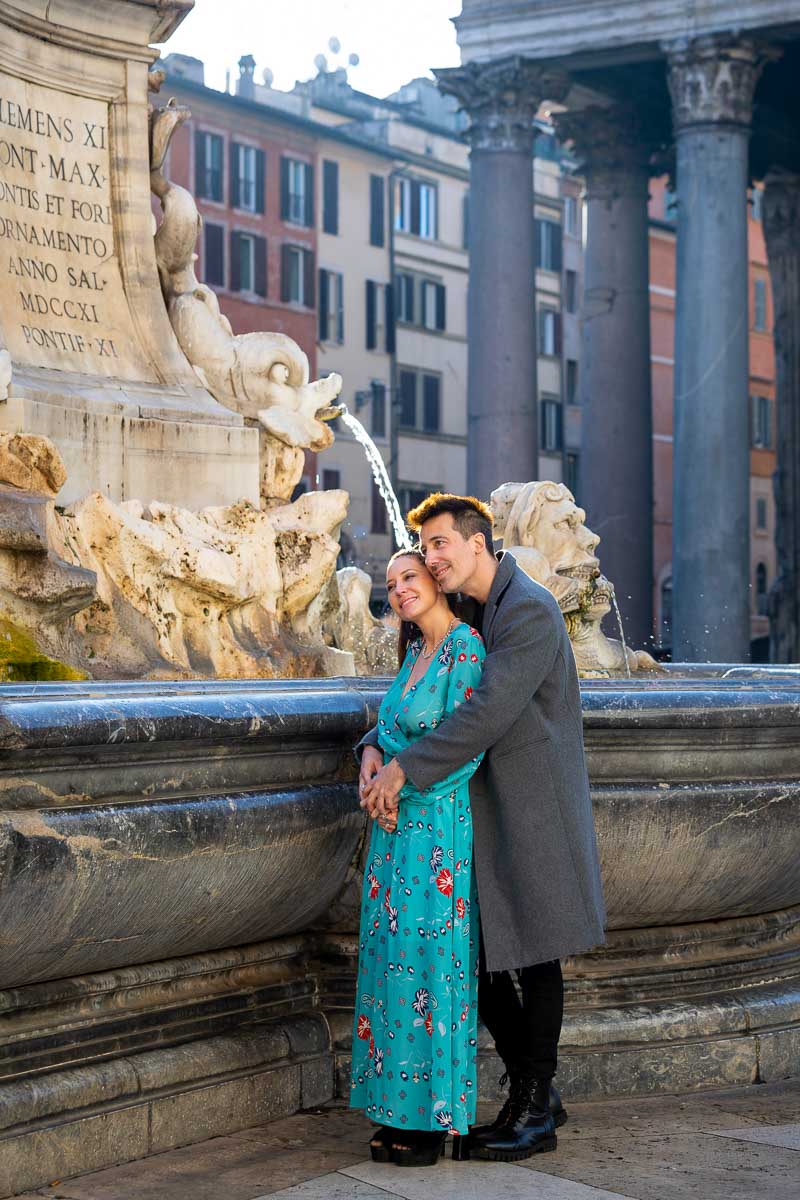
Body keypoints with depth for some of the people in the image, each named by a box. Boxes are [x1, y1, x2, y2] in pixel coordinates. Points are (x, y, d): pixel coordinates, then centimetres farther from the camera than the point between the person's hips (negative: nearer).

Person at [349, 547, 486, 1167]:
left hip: (438, 824, -8)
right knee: (393, 963, 10)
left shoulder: (466, 648, -11)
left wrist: (401, 788, -9)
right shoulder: (415, 651, 14)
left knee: (430, 961, -3)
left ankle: (433, 1121, 5)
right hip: (397, 824, 8)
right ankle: (401, 1111, 17)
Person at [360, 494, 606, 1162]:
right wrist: (375, 749, -4)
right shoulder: (465, 617, 14)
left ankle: (532, 1115, 12)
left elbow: (488, 713, -26)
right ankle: (536, 1093, 22)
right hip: (481, 813, 9)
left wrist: (406, 769, -24)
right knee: (475, 957, 9)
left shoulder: (530, 611, -16)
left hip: (530, 808, -9)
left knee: (532, 957, 1)